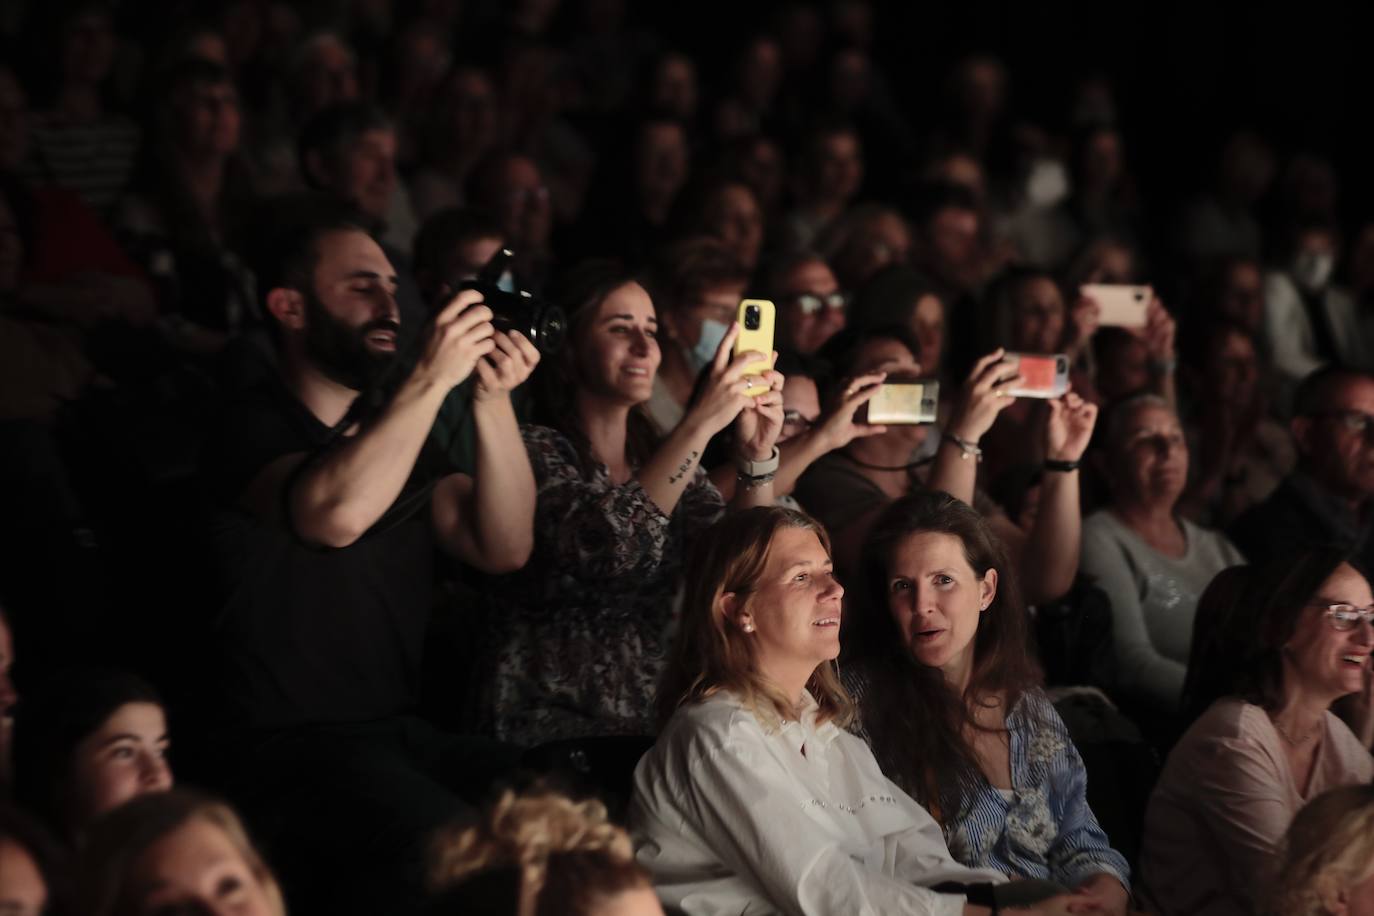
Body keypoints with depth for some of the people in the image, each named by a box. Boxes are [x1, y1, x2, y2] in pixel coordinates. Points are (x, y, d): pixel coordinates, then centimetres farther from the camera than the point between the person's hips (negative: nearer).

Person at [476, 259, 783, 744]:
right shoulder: (533, 450, -4)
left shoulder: (662, 456, 14)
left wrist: (756, 457, -13)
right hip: (552, 721, -6)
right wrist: (700, 424, -25)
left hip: (658, 720, 6)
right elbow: (603, 550, -23)